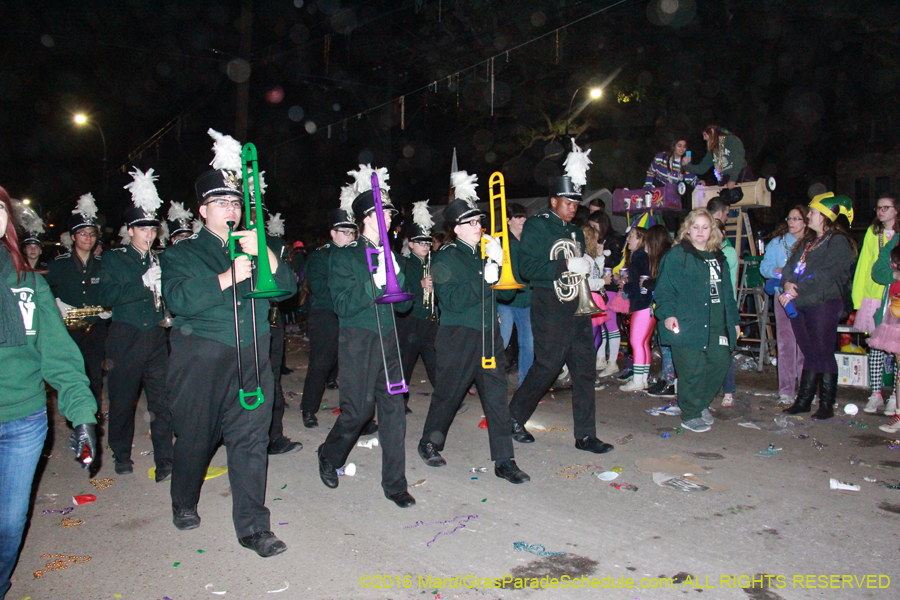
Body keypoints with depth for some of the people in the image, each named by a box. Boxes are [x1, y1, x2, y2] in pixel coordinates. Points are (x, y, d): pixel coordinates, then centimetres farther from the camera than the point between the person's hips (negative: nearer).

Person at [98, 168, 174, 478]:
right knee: (122, 399, 7)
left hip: (156, 338, 2)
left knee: (162, 399, -3)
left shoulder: (161, 260, 14)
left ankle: (164, 460, 1)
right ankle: (122, 456, 26)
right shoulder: (114, 258, 3)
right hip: (126, 339, -2)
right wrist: (144, 283, -16)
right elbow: (107, 295, -11)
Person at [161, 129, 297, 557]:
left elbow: (288, 286, 3)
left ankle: (253, 526, 5)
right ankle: (184, 504, 38)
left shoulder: (256, 247, 16)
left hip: (251, 355, 2)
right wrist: (227, 278, -18)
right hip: (201, 356, -2)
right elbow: (177, 299, -12)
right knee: (195, 436, 11)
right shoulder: (183, 252, 7)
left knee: (251, 438, -2)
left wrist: (264, 254, -12)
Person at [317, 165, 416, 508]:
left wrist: (396, 277, -9)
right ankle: (329, 457, 29)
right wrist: (373, 282, -23)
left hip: (388, 341, 5)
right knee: (357, 411, -1)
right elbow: (342, 305, -12)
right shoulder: (344, 256, -3)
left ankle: (394, 484, 11)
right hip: (357, 341, -5)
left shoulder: (391, 256, 14)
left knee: (393, 410, 2)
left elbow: (403, 305, 9)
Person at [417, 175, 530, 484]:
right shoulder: (446, 258, -4)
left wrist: (501, 265, -7)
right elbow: (452, 300, -16)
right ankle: (429, 443, 30)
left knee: (497, 394, 2)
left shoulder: (487, 252, 12)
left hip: (489, 333, 5)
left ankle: (504, 461, 7)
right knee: (448, 392, 7)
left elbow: (507, 293, 8)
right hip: (458, 335, -5)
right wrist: (484, 280, -22)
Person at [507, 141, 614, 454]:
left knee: (584, 367, 5)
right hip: (550, 307, -7)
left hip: (576, 307, 8)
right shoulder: (536, 226, -4)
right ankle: (514, 417, 18)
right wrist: (565, 265, -20)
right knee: (546, 367, -3)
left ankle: (585, 435, 12)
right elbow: (527, 267, -16)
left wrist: (588, 269, 12)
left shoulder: (575, 232, 21)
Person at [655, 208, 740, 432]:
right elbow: (663, 289, -7)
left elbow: (726, 293, 25)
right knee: (692, 371, -5)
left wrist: (733, 320, 23)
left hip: (716, 327, 7)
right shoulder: (676, 255, -2)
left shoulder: (718, 258, 19)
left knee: (720, 364, 6)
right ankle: (690, 415, 13)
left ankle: (701, 404, 30)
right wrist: (667, 314, -19)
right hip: (687, 325, -6)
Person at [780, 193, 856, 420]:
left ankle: (827, 404, 4)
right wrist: (788, 282, -9)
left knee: (823, 353, -3)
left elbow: (824, 275, -17)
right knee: (809, 353, 12)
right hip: (800, 305, 7)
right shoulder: (808, 241, 19)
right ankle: (803, 400, 17)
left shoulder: (838, 242, -7)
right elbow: (790, 265, 13)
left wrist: (795, 293, -20)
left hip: (824, 303, -7)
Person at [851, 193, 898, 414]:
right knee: (876, 347, 3)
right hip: (874, 297, 2)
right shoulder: (872, 233, 11)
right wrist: (858, 297, 5)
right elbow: (863, 265, 11)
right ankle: (876, 395, 9)